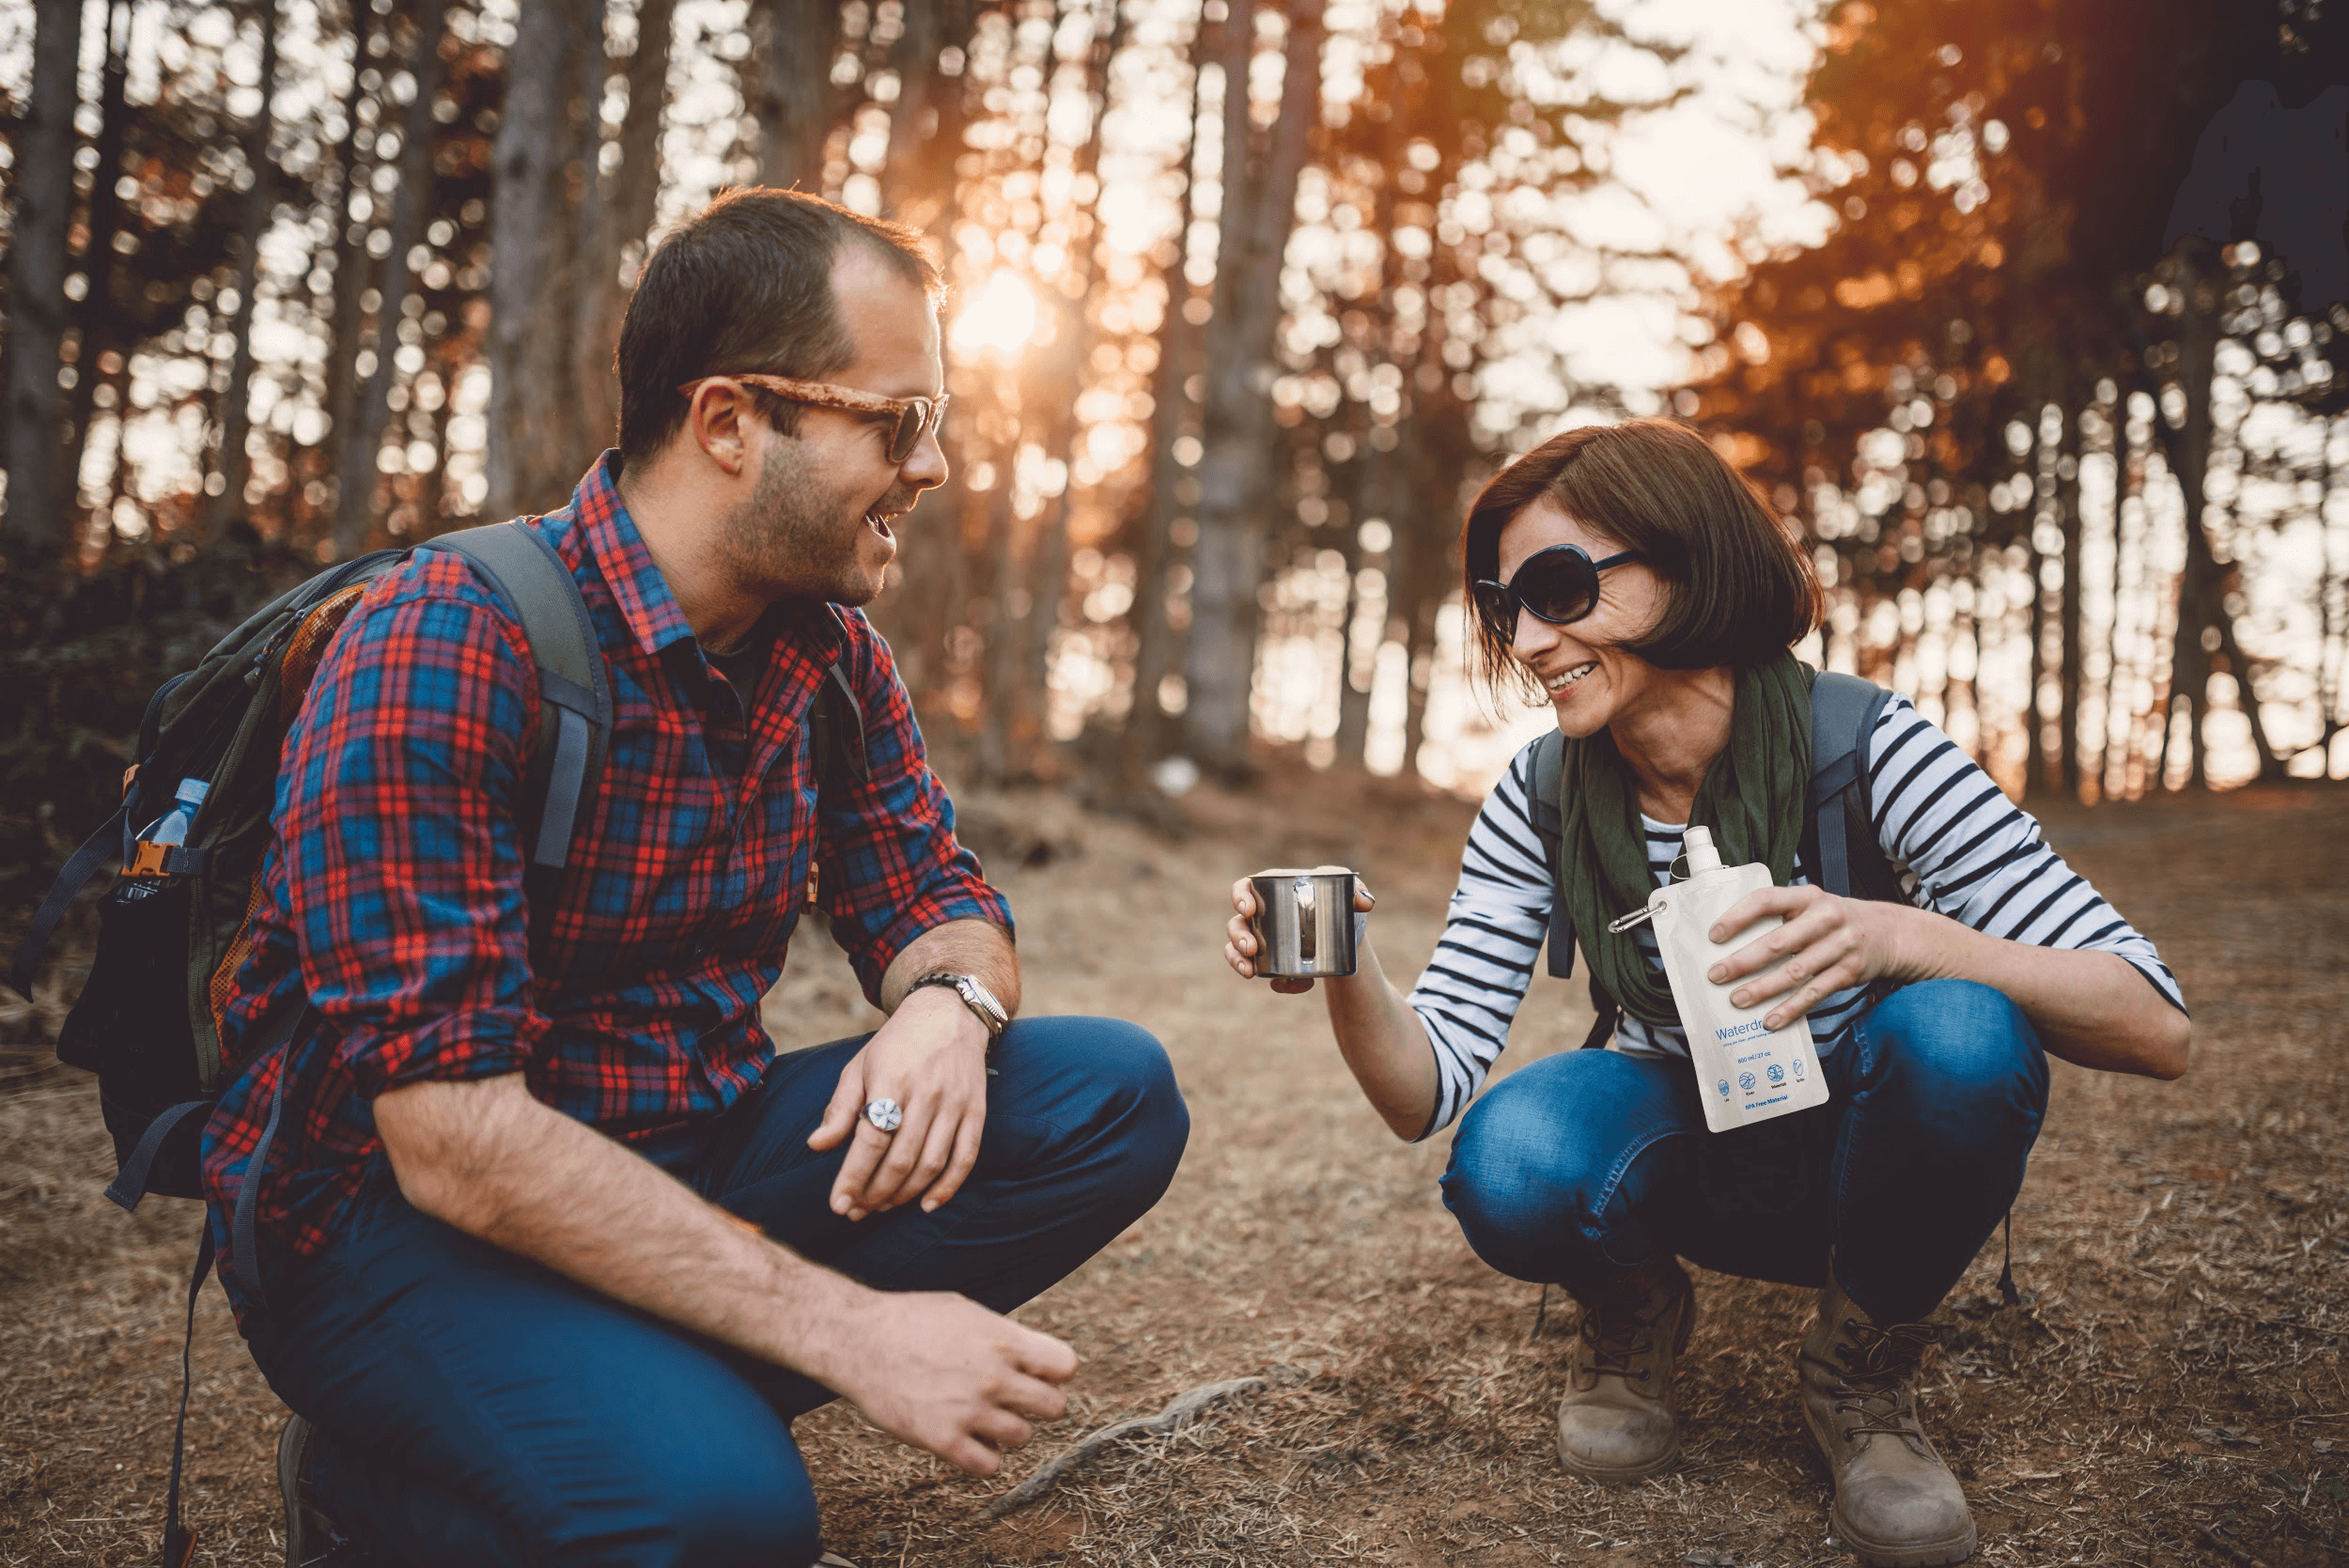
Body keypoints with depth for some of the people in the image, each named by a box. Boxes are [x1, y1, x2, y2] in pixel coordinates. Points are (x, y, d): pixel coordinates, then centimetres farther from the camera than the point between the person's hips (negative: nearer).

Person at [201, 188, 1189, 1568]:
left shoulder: (830, 644, 1)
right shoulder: (449, 646, -22)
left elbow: (936, 899, 8)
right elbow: (452, 1134, -27)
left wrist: (948, 1005, -19)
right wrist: (848, 1326, -31)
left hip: (691, 1159, 7)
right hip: (399, 1207, -6)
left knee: (1116, 1099, -9)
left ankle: (672, 1402, -8)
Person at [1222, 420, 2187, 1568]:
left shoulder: (1864, 749, -21)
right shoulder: (1540, 801, -12)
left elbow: (2155, 1031, -26)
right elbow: (1424, 1094, -15)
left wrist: (1896, 934, -44)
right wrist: (1346, 970, -37)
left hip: (1866, 1164, -1)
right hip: (1690, 1164, 1)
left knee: (1961, 1038, -34)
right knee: (1509, 1163, -32)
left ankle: (1863, 1372, -5)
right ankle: (1633, 1313, 5)